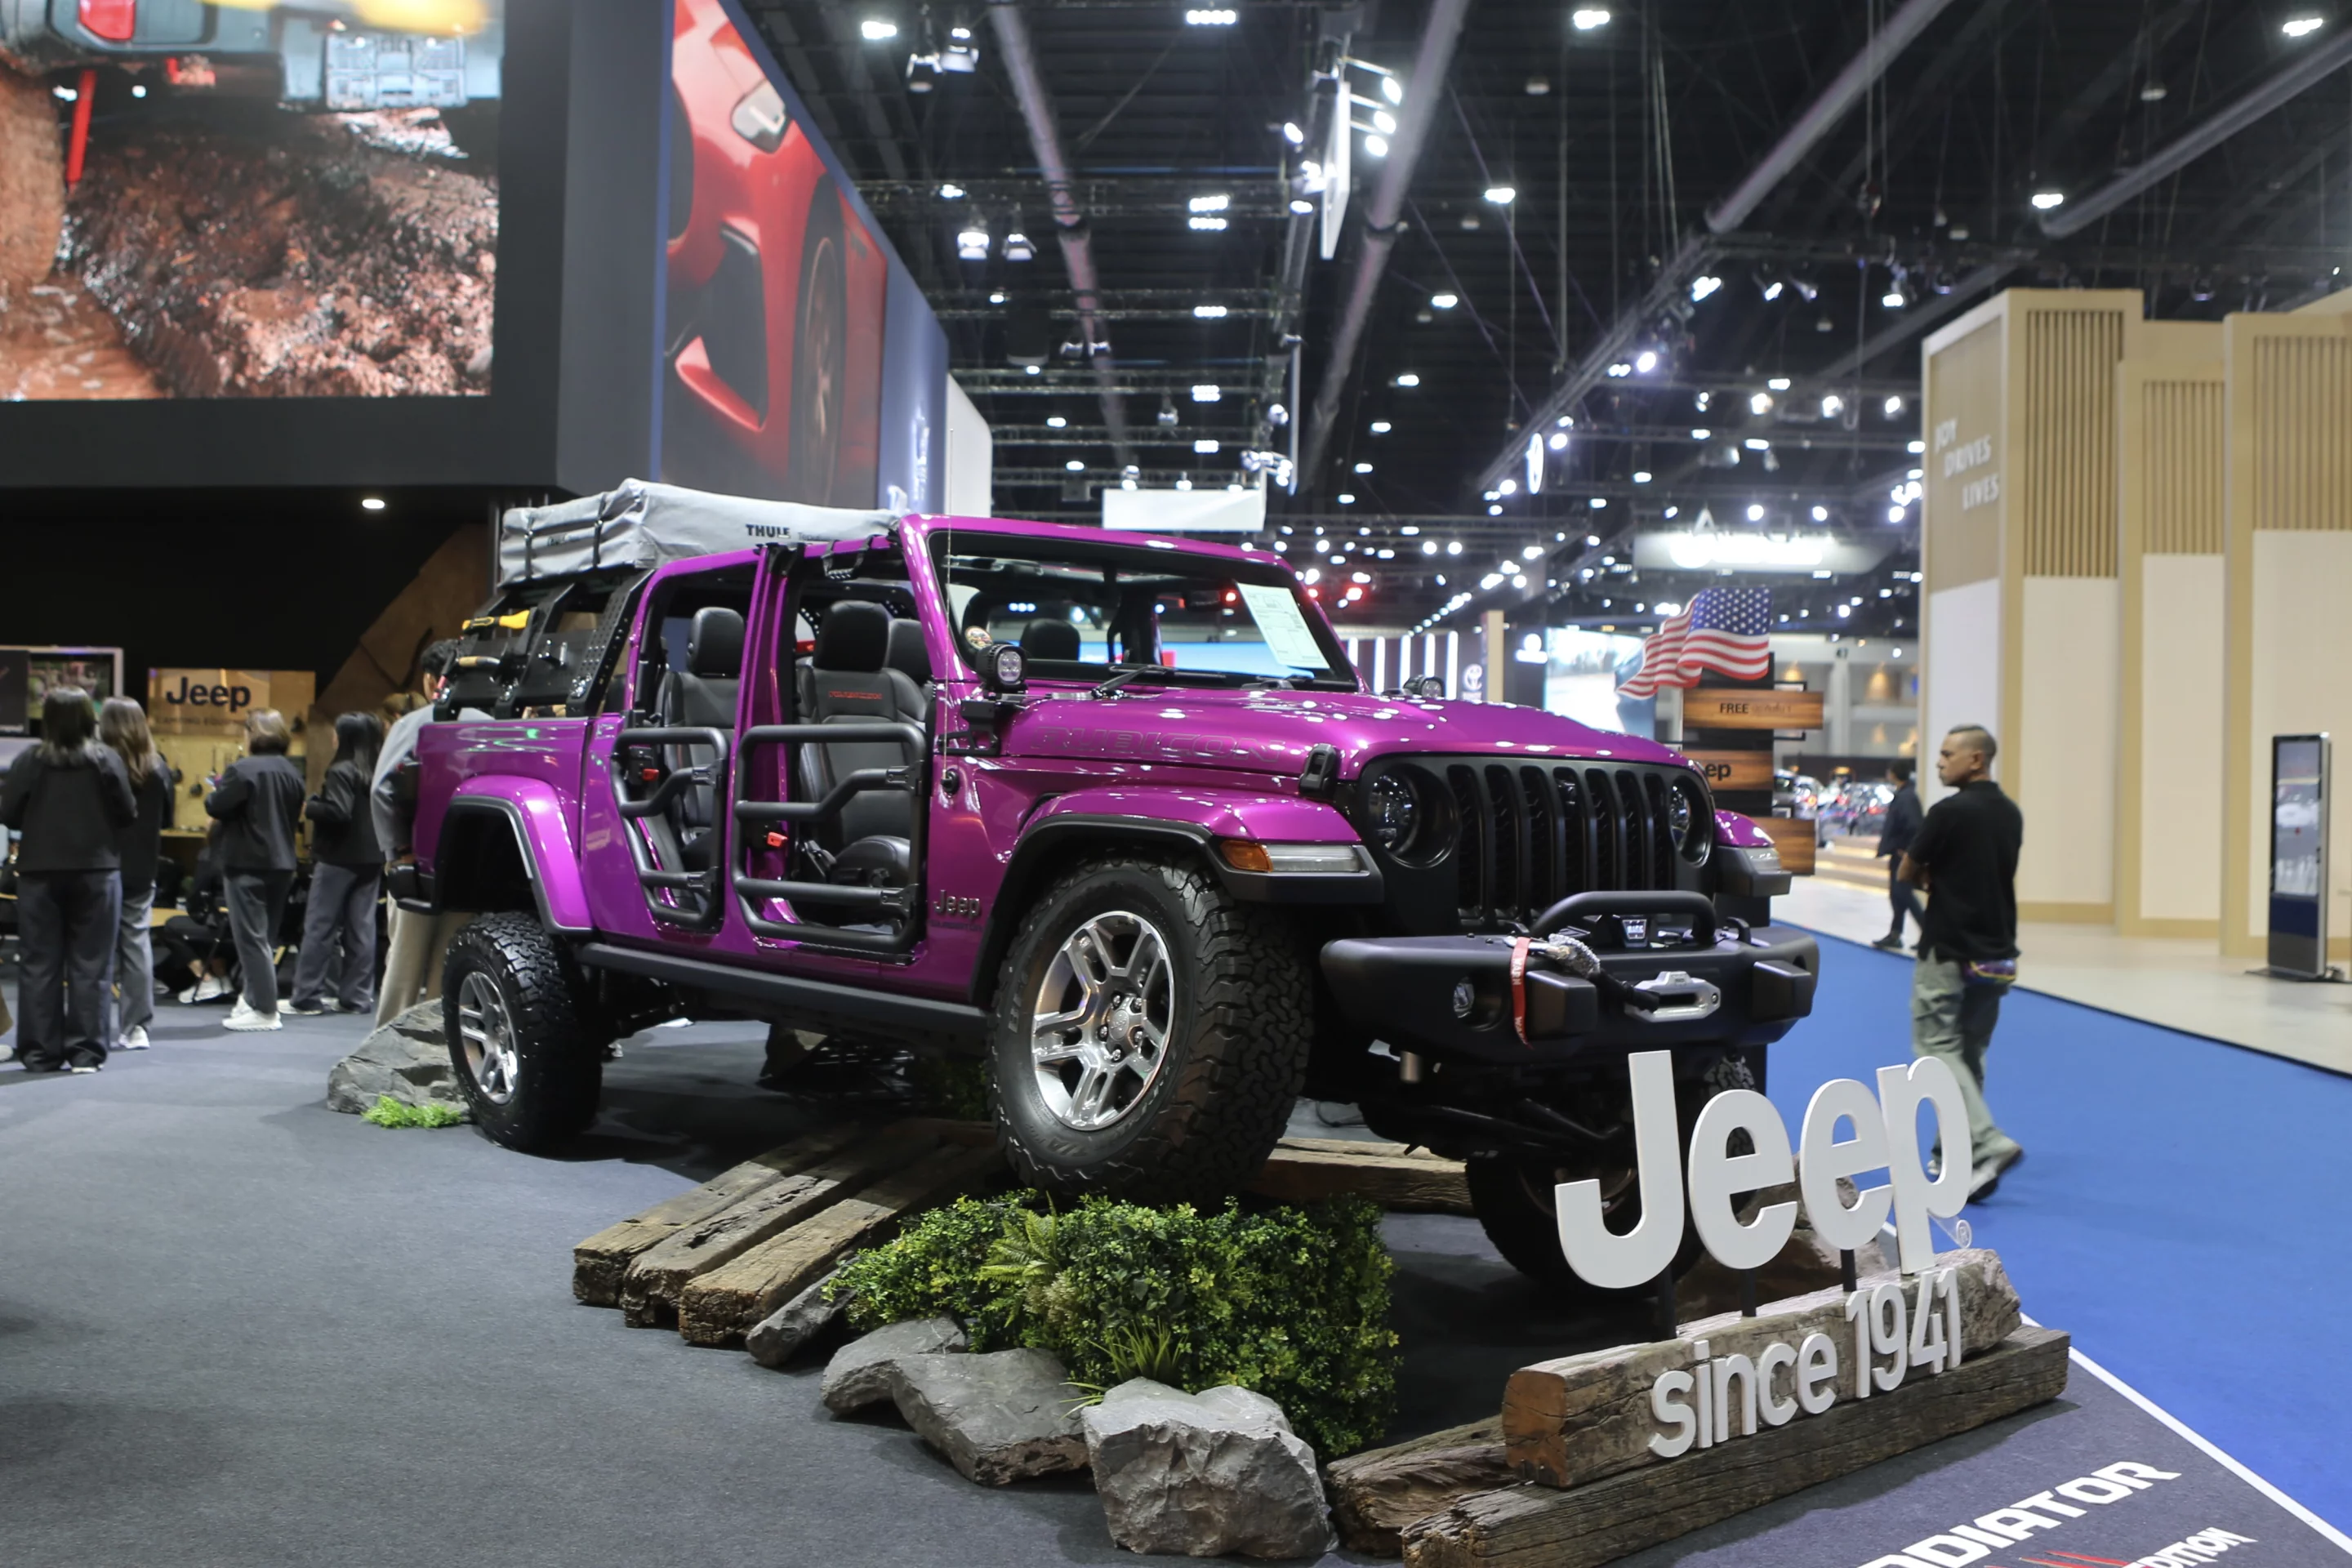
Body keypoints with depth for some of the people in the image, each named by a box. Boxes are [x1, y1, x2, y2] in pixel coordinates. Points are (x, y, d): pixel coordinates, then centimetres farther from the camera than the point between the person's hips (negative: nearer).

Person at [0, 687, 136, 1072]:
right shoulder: (106, 761, -7)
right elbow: (128, 815, -5)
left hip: (39, 873, 1)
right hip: (96, 872, -1)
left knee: (40, 965, 8)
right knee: (89, 965, 5)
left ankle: (40, 1053, 10)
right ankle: (85, 1052, 5)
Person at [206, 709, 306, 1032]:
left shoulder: (243, 770, -15)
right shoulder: (292, 773, 7)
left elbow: (215, 807, -15)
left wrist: (218, 788, 4)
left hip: (246, 863, -7)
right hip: (282, 863, 7)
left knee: (251, 936, -3)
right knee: (266, 936, 16)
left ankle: (264, 1009, -4)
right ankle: (256, 998, 24)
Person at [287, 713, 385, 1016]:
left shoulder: (341, 771, -13)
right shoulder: (378, 772, 8)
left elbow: (338, 812, -23)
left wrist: (309, 807, -8)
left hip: (338, 858, -7)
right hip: (371, 859, 7)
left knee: (320, 927, 0)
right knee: (362, 928, 8)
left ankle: (307, 997, 2)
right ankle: (358, 996, 10)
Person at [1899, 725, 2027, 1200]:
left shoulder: (1950, 812, -16)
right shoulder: (2010, 814, 8)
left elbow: (1909, 873, -7)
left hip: (1949, 952, -8)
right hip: (1996, 953, 8)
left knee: (1937, 1046, -4)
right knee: (1971, 1050, 15)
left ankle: (1988, 1144, -18)